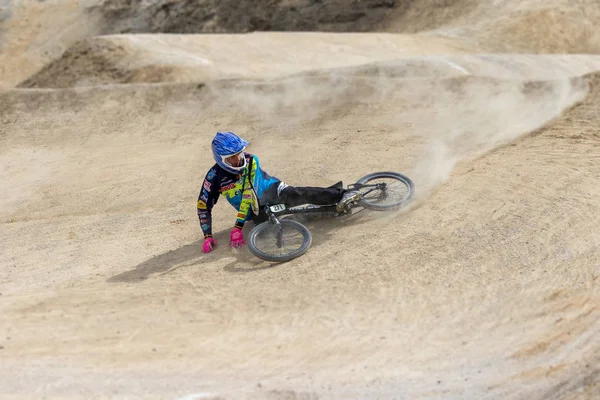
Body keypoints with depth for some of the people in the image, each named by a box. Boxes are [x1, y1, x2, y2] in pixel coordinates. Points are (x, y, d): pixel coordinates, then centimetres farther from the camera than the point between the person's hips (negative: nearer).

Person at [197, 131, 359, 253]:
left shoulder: (250, 161, -19)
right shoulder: (215, 176, -16)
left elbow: (249, 193, -25)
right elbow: (204, 206, -11)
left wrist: (238, 227, -30)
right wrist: (208, 237, -20)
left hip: (272, 190, 2)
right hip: (256, 209, -1)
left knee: (299, 194, -27)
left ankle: (339, 194, -21)